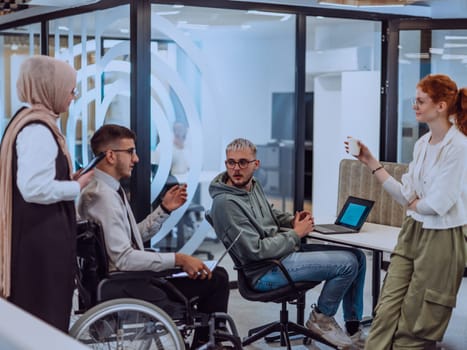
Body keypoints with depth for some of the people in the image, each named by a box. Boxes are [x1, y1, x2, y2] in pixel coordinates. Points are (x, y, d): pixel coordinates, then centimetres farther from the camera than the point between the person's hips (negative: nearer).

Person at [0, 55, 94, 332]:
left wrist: (68, 181, 10)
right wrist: (76, 187, -12)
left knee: (31, 317, 16)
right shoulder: (38, 129, -18)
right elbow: (36, 188, -26)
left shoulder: (27, 121, 13)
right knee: (46, 317, -2)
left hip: (37, 235, 10)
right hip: (42, 237, -10)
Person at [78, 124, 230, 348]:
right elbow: (124, 258, -25)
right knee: (215, 279, -9)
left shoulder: (108, 189, 10)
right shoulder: (103, 196, -21)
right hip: (124, 288, -10)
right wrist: (178, 259, -22)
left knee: (217, 276, 11)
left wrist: (165, 209, 7)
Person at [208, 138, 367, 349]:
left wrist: (292, 220, 3)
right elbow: (256, 251, -23)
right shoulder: (225, 203, -22)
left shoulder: (252, 184, 5)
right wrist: (296, 234, -14)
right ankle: (321, 318, 7)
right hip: (266, 271, -10)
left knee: (357, 257, 7)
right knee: (347, 263, -17)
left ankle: (353, 329, 17)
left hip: (284, 250, 10)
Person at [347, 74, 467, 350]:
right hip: (413, 232, 7)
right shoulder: (423, 144, 8)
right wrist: (370, 162, 5)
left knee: (416, 325, 6)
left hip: (442, 238, -7)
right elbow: (407, 196, 5)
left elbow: (438, 204, -20)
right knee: (387, 312, 3)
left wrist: (414, 203, 0)